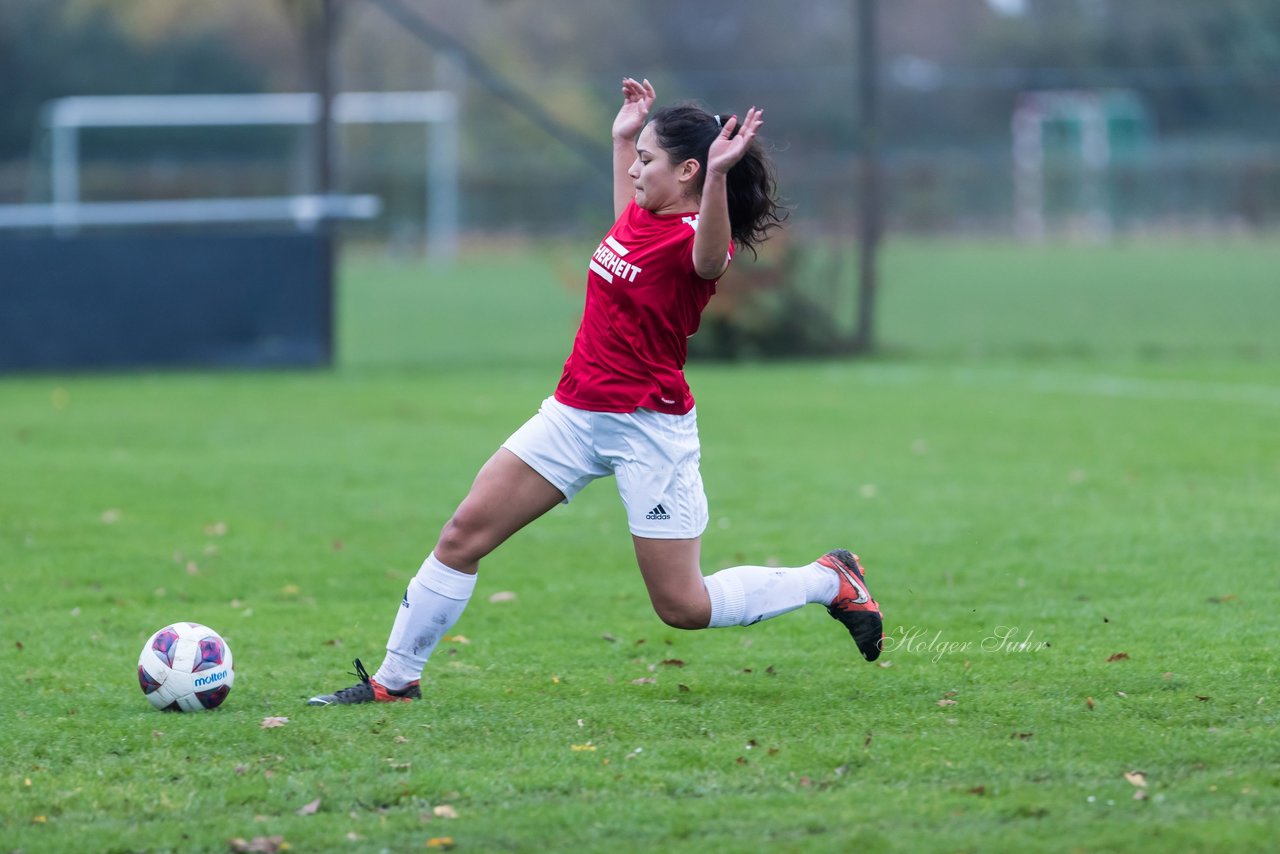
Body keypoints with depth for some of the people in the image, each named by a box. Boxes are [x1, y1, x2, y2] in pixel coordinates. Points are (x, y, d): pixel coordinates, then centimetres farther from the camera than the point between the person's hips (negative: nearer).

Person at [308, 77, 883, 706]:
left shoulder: (695, 233, -16)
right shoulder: (644, 214, 7)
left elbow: (709, 258, -44)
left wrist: (718, 177, -60)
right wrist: (621, 137, 29)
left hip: (648, 428, -8)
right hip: (575, 412, 8)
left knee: (684, 607, -2)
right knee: (464, 532, 0)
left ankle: (830, 581, 20)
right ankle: (395, 679, 10)